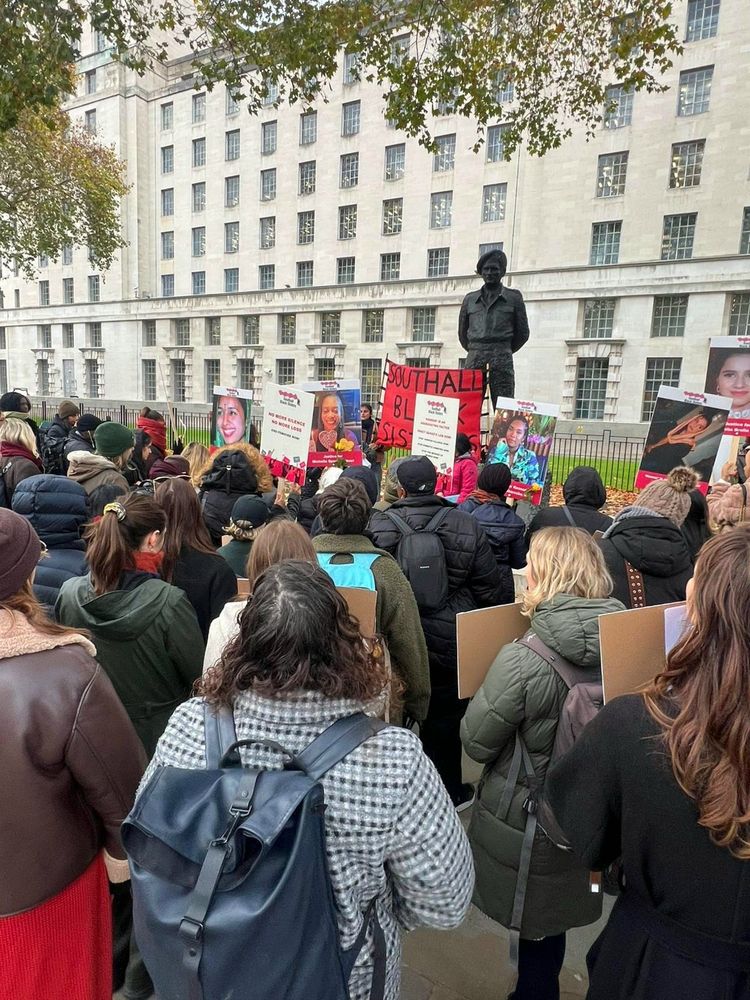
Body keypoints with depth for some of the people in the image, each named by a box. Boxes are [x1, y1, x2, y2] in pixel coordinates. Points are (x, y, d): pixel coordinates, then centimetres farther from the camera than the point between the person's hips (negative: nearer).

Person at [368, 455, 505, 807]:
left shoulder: (378, 525, -13)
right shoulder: (467, 527, -11)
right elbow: (490, 590, -6)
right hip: (450, 643, 0)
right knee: (444, 718, 17)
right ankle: (450, 791, 33)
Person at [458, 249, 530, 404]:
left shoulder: (514, 297, 10)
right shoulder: (470, 299, 16)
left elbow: (523, 333, 12)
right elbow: (462, 332, 22)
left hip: (502, 361, -2)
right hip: (474, 359, 2)